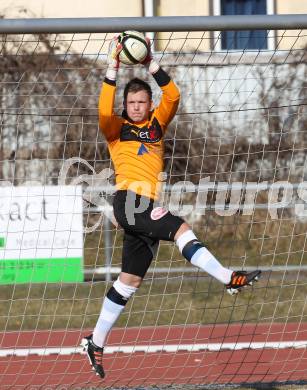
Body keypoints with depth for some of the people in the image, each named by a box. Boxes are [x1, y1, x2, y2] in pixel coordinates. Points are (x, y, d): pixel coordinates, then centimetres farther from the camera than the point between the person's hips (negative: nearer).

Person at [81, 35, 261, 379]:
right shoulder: (117, 129, 7)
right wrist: (112, 68, -18)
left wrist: (151, 64, -2)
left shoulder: (156, 124, 19)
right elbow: (104, 111, -14)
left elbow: (172, 96, 6)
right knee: (180, 229, -27)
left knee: (129, 280, 6)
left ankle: (96, 342, 12)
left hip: (146, 208, 6)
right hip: (129, 199, -6)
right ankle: (229, 278, -32)